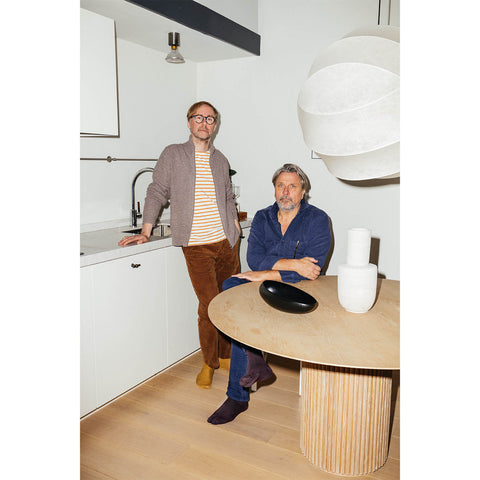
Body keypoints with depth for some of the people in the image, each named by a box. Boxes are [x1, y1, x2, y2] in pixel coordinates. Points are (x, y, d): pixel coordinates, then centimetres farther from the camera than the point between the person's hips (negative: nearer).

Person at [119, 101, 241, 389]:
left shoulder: (221, 160, 15)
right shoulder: (173, 154, 4)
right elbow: (157, 193, 3)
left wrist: (235, 224, 13)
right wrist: (146, 232, -3)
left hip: (227, 242, 4)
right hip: (196, 246, -4)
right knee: (209, 305, -8)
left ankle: (225, 355, 28)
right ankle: (209, 363, 13)